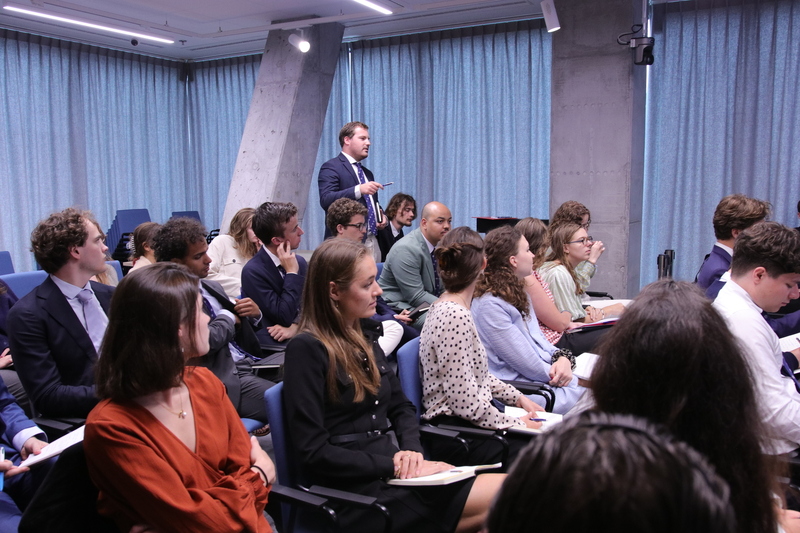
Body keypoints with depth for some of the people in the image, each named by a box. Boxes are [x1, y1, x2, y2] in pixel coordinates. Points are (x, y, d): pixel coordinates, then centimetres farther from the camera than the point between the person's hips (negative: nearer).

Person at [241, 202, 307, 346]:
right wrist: (292, 273, -14)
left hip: (299, 334, 6)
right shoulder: (253, 271, -12)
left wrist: (295, 326, -13)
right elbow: (284, 317, -15)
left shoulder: (300, 262, 7)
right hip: (273, 344, -6)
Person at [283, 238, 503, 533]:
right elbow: (314, 452, -16)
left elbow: (401, 407, 18)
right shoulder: (307, 349, -13)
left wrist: (412, 450, -3)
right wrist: (393, 465, -16)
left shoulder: (362, 337, 12)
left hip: (392, 470, 8)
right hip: (355, 491, -8)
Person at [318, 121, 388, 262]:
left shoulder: (367, 173, 23)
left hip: (373, 243, 7)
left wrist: (382, 217, 9)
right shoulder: (331, 167, -2)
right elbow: (326, 200, -18)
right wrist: (359, 190, -29)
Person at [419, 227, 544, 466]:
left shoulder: (447, 308, 8)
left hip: (475, 418, 10)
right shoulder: (454, 316, -22)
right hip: (455, 434, -9)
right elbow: (463, 400, -23)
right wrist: (516, 424, -13)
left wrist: (518, 398, 11)